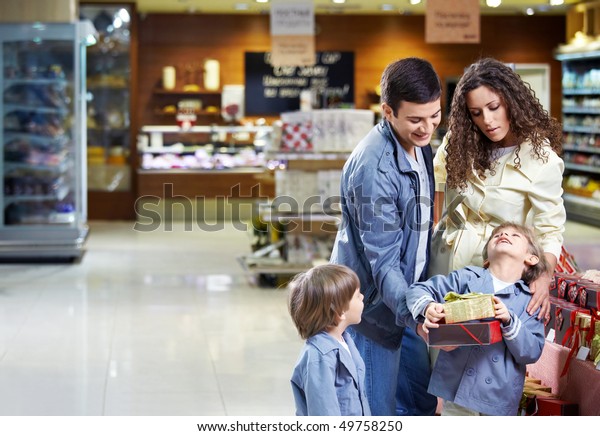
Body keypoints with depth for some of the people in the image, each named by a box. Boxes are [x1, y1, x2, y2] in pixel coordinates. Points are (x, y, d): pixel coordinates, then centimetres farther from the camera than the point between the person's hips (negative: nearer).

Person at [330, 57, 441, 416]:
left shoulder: (420, 145, 3)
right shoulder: (373, 168, -27)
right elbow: (383, 262, -27)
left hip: (403, 299, 9)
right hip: (373, 308, -9)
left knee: (421, 403, 18)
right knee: (378, 415, 0)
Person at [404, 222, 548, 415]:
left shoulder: (530, 301, 5)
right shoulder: (468, 278, 5)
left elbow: (532, 352, -3)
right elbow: (419, 290, 5)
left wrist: (509, 322, -18)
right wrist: (428, 307, -17)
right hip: (457, 385, 0)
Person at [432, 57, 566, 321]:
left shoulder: (542, 161, -16)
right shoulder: (459, 142, -3)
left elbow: (550, 230, -15)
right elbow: (432, 182, 11)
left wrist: (545, 275, -33)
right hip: (447, 258, 4)